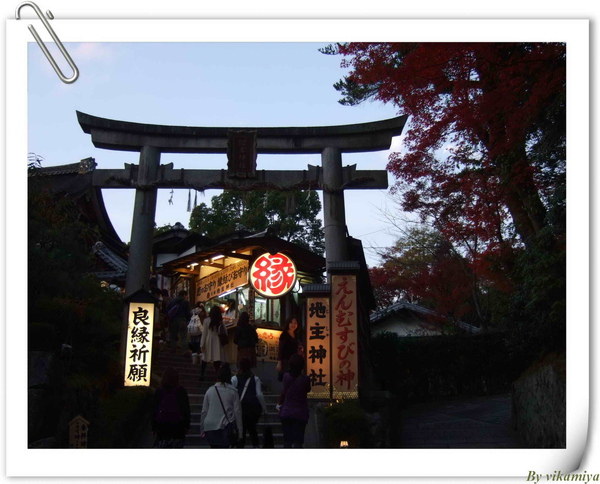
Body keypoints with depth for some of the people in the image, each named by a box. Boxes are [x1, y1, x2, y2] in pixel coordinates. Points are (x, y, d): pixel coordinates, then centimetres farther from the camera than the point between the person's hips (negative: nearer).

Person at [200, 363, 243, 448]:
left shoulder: (210, 391, 5)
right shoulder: (233, 392, 0)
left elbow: (204, 412, 8)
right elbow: (237, 412, 1)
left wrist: (202, 430, 16)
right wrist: (240, 431, 7)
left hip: (210, 428, 2)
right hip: (226, 428, -2)